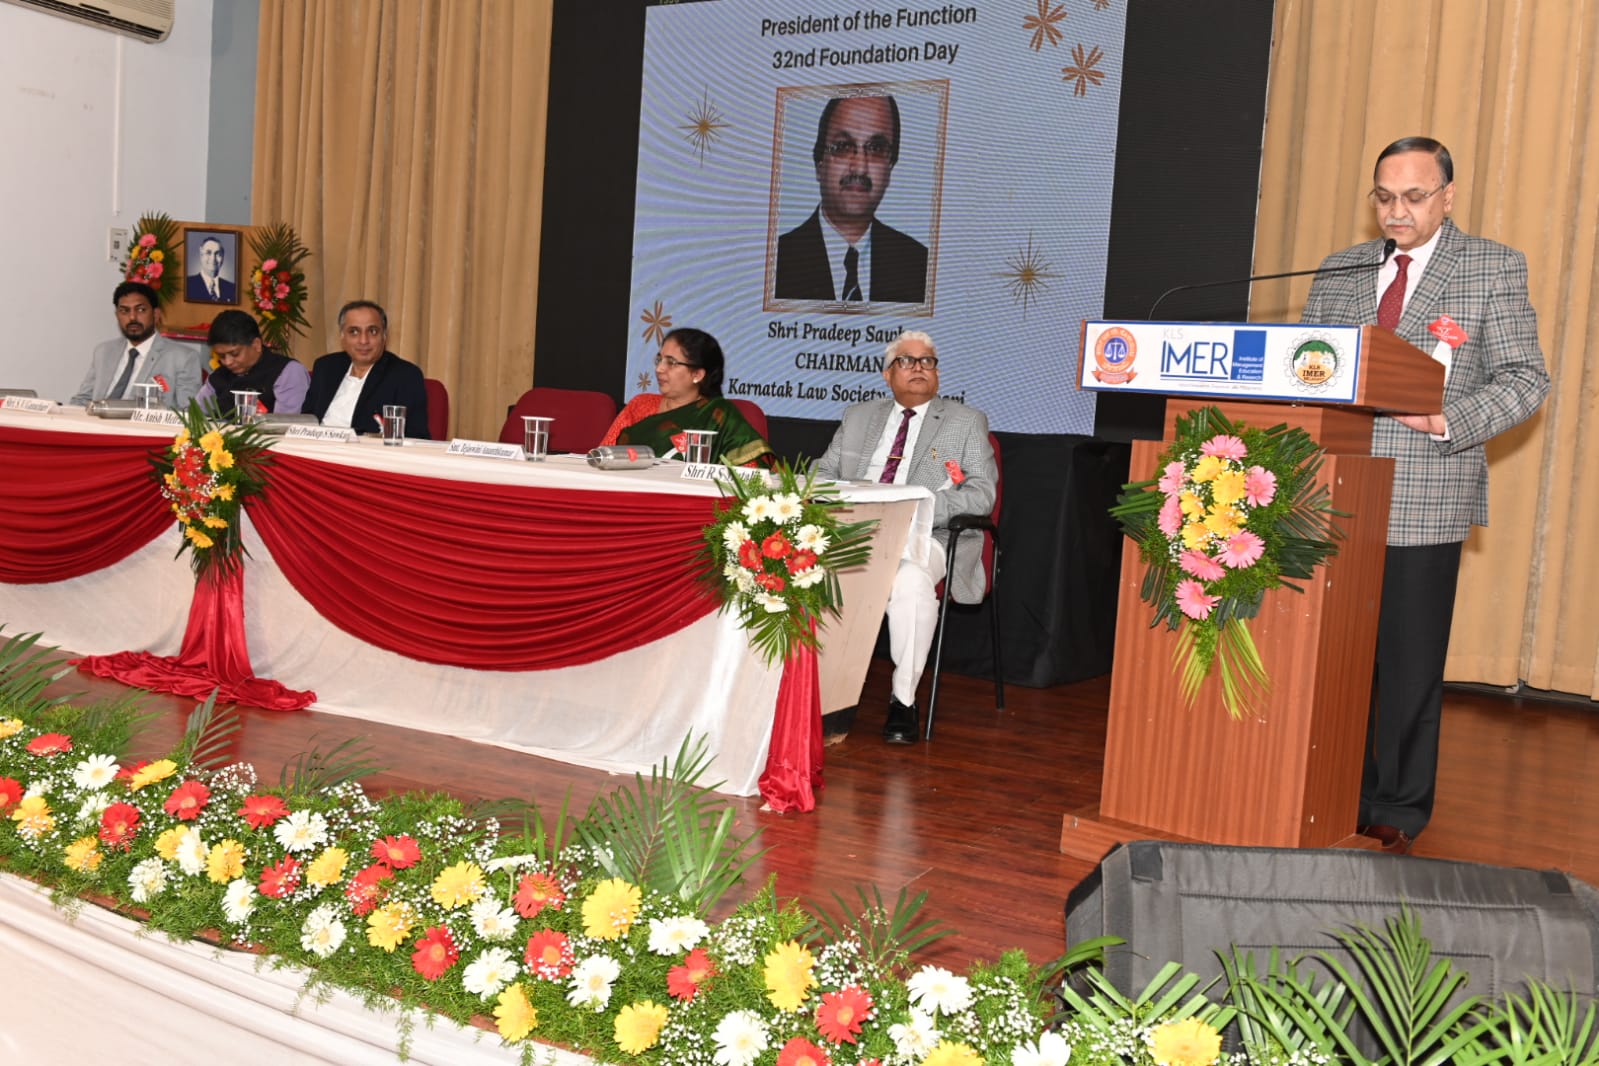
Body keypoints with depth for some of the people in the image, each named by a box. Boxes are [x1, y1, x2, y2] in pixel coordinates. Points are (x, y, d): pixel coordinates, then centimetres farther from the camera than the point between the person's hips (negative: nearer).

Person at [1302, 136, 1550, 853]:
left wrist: (1450, 422, -18)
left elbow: (1525, 380, -1)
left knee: (1409, 661, 2)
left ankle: (1398, 810, 15)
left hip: (1425, 500, -3)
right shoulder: (1339, 271, 14)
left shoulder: (1495, 268, 3)